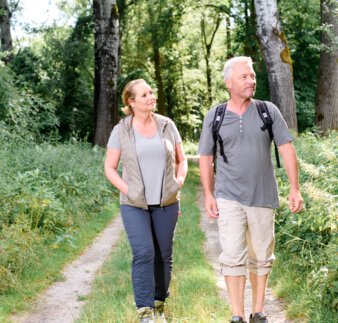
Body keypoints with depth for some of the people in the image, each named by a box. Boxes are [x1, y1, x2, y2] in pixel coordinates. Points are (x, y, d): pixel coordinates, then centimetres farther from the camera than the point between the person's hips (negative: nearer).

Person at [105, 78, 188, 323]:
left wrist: (179, 181, -4)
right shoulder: (121, 131, -2)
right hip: (135, 204, -2)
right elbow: (110, 168, 3)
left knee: (164, 255, 6)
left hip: (166, 203, 3)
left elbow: (181, 160, 13)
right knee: (143, 253, -15)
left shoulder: (167, 125, 4)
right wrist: (127, 190, -10)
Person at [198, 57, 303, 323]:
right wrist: (208, 195, 1)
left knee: (261, 258, 9)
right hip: (229, 198, -1)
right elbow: (206, 158, 6)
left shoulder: (269, 111, 0)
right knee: (233, 257, -9)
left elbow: (287, 149, -2)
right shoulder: (214, 117, 0)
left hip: (263, 198, 1)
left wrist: (295, 188, -8)